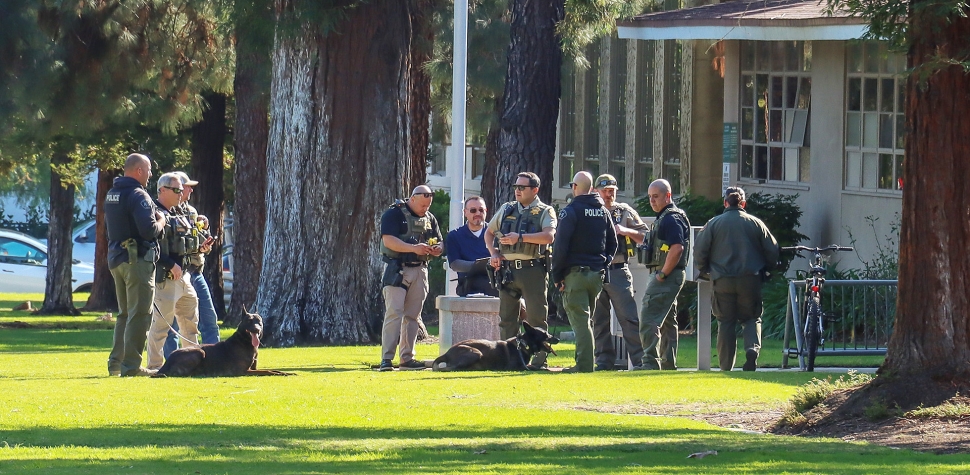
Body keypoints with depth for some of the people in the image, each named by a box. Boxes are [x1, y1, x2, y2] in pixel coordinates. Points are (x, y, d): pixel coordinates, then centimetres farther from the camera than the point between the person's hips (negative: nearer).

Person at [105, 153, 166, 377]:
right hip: (138, 259, -9)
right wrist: (161, 222, -2)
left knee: (125, 313, 18)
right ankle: (131, 365, -7)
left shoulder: (111, 194, 13)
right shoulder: (137, 195, -16)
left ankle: (116, 362, 18)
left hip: (116, 258, 9)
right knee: (139, 314, -5)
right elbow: (149, 230, -24)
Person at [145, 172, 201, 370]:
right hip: (164, 278, -9)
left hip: (182, 276, 9)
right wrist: (171, 265, -23)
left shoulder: (178, 215, 17)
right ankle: (154, 366, -5)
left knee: (190, 320, 16)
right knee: (161, 323, -8)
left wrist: (198, 248, 6)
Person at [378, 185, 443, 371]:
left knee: (412, 316, 8)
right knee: (394, 314, -12)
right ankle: (386, 359, -15)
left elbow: (439, 243, 16)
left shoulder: (430, 219, 15)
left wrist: (436, 249, -9)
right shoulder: (394, 214, -4)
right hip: (397, 270, -6)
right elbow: (389, 240, -16)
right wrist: (414, 248, -27)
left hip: (420, 271, 6)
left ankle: (407, 358, 12)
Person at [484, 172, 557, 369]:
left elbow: (549, 236, -17)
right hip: (508, 269, 5)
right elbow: (489, 232, 25)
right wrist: (493, 253, 8)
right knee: (506, 317, 8)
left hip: (533, 270, -5)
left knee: (536, 318, -4)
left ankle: (538, 361, -1)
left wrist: (520, 237, -21)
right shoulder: (506, 209, 15)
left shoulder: (545, 212, 1)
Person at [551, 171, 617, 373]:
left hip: (575, 273, -6)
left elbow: (560, 246, -12)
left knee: (579, 320, -6)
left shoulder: (570, 211, -9)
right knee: (585, 320, 14)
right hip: (597, 273, 6)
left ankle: (584, 364, -10)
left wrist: (557, 275, -7)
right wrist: (604, 264, 17)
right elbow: (612, 243, 16)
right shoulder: (603, 212, 11)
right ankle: (584, 362, 15)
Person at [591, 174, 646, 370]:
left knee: (628, 317, -7)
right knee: (599, 321, 5)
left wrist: (625, 231, -9)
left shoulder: (625, 212, 7)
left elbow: (645, 236, 6)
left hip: (618, 271, -3)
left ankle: (640, 359, -7)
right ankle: (604, 360, 11)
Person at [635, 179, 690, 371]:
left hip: (667, 275, -11)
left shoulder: (671, 219, -15)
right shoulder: (664, 217, 18)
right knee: (668, 321, 14)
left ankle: (650, 362, -18)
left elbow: (677, 248, -27)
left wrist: (662, 274, -21)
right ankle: (668, 363, 19)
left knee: (649, 320, -14)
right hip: (664, 274, 11)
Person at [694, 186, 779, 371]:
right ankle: (753, 348, -18)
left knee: (725, 322, 5)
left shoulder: (714, 224, 1)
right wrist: (764, 269, 22)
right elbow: (773, 251, 5)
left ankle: (726, 367, 4)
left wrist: (705, 270, 17)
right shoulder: (755, 223, 4)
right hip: (750, 279, 0)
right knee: (751, 318, 11)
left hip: (723, 280, 0)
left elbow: (699, 251, -1)